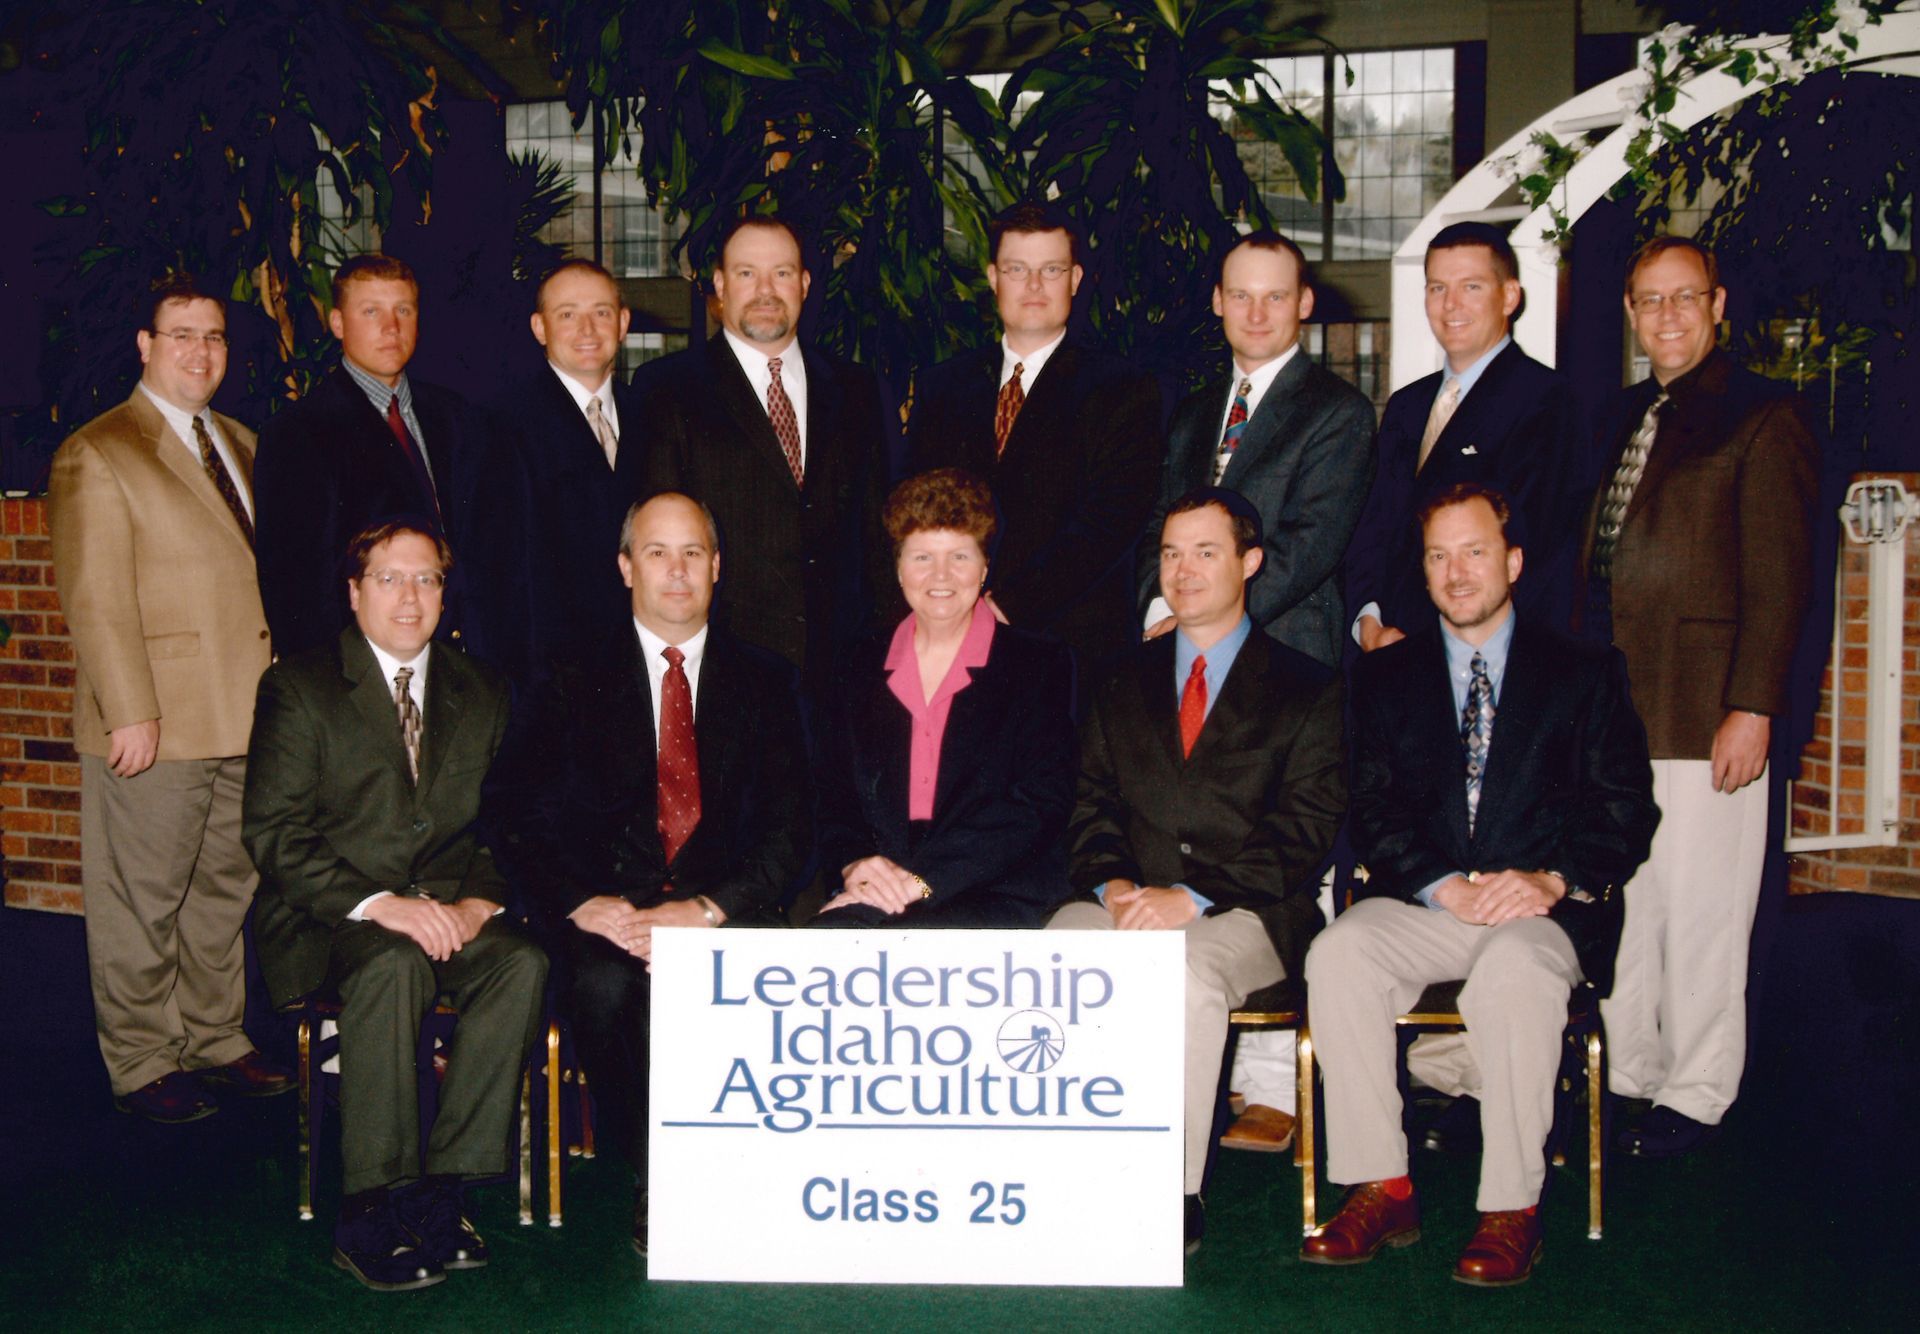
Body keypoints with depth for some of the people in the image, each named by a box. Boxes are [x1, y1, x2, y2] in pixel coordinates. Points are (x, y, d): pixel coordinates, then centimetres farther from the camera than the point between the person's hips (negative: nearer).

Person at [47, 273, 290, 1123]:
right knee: (142, 904, 2)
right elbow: (94, 600, -13)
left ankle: (216, 1043, 27)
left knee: (226, 891, 15)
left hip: (244, 718, 7)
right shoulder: (97, 456, -7)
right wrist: (130, 713, -18)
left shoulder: (241, 446, 16)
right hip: (158, 727, -7)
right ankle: (142, 1066, 14)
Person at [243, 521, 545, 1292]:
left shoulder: (481, 693, 15)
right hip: (330, 918, -3)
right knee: (393, 964, -35)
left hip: (451, 913, 4)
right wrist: (378, 904, -21)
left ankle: (442, 1189, -22)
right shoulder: (298, 689, 1)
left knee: (522, 961, -27)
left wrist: (480, 901, -10)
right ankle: (370, 1215, -26)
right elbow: (274, 834, -8)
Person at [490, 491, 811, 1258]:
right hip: (612, 902, 0)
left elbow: (790, 827, 4)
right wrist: (584, 902, -15)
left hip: (726, 910, 0)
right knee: (606, 988, -33)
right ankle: (652, 1186, -12)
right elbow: (519, 819, 4)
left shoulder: (763, 683, 14)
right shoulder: (577, 685, 13)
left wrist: (707, 909, -13)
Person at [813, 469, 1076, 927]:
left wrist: (920, 878, -15)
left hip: (998, 894, -3)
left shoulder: (1041, 665, 8)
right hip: (875, 890, 4)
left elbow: (1041, 803, -4)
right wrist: (855, 864, -9)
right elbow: (834, 796, 16)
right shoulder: (866, 667, 20)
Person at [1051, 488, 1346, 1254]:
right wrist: (1113, 886, -8)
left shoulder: (1306, 691, 8)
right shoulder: (1125, 683, 21)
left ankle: (1174, 1195, -25)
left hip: (1243, 913, -3)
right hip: (1124, 903, 3)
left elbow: (1303, 830, -2)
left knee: (1191, 982, -36)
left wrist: (1192, 898, -15)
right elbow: (1092, 806, 14)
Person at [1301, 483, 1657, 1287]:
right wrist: (1446, 886, -13)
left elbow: (1625, 807, 2)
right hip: (1421, 905, 2)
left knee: (1515, 967, -36)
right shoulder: (1386, 677, 16)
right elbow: (1372, 812, 5)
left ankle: (1512, 1211, -24)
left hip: (1545, 909, -2)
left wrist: (1552, 880, -16)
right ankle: (1381, 1190, -19)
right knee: (1336, 955, -28)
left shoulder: (1585, 673, 11)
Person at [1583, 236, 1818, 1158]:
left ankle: (1694, 1098, 13)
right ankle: (1626, 1076, 23)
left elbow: (1778, 580, -9)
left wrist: (1752, 708, -15)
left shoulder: (1763, 419, -3)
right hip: (1609, 705, 6)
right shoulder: (1625, 419, 17)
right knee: (1618, 903, 11)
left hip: (1702, 710, -6)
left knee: (1698, 911, 0)